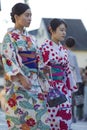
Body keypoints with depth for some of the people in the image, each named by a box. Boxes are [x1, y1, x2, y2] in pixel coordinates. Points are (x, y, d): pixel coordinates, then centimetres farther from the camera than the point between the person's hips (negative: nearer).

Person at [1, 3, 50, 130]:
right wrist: (22, 78, -26)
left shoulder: (30, 38, 16)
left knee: (38, 114, 2)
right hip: (18, 81, -7)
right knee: (21, 115, -6)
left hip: (33, 80, 7)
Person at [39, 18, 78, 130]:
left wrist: (70, 88, 13)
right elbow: (41, 68, -10)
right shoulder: (45, 47, -7)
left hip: (62, 88, 6)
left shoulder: (63, 49, 13)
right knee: (52, 117, -7)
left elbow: (67, 70, 15)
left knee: (65, 117, -1)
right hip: (49, 87, -6)